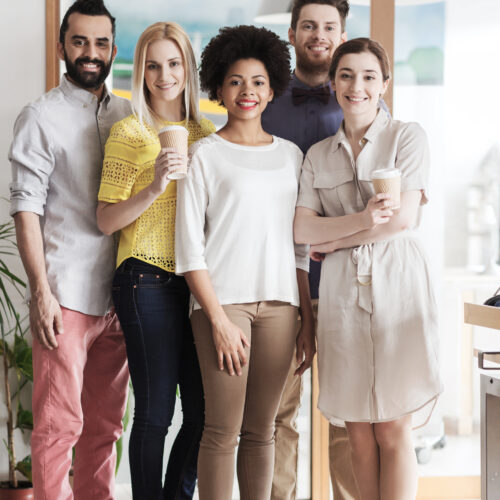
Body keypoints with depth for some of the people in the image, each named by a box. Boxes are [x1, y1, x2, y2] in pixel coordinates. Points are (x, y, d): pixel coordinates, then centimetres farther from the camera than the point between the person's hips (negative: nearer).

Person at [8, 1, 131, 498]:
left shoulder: (127, 116, 14)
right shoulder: (41, 117, -1)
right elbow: (26, 209, -6)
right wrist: (41, 291, -13)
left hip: (117, 297, 5)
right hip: (64, 297, -5)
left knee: (104, 423, 10)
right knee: (60, 424, -4)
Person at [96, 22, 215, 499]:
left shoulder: (205, 132, 13)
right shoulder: (129, 132, -2)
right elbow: (106, 220, -6)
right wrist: (154, 187, -19)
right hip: (148, 280, -5)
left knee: (204, 409, 8)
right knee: (156, 410, -3)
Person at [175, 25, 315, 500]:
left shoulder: (291, 155, 14)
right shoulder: (204, 154, 3)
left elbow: (300, 247, 16)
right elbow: (189, 247, -2)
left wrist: (308, 322, 10)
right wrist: (219, 319, -10)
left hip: (278, 304, 4)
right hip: (223, 301, -3)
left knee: (261, 429, 7)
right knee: (223, 431, -5)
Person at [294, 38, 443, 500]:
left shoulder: (408, 136, 4)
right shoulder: (319, 154, 14)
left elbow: (405, 218, -7)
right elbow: (302, 228, 2)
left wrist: (334, 238, -3)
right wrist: (362, 220, -14)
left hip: (396, 286, -3)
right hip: (342, 291, 3)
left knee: (393, 430, -4)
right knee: (358, 432, 4)